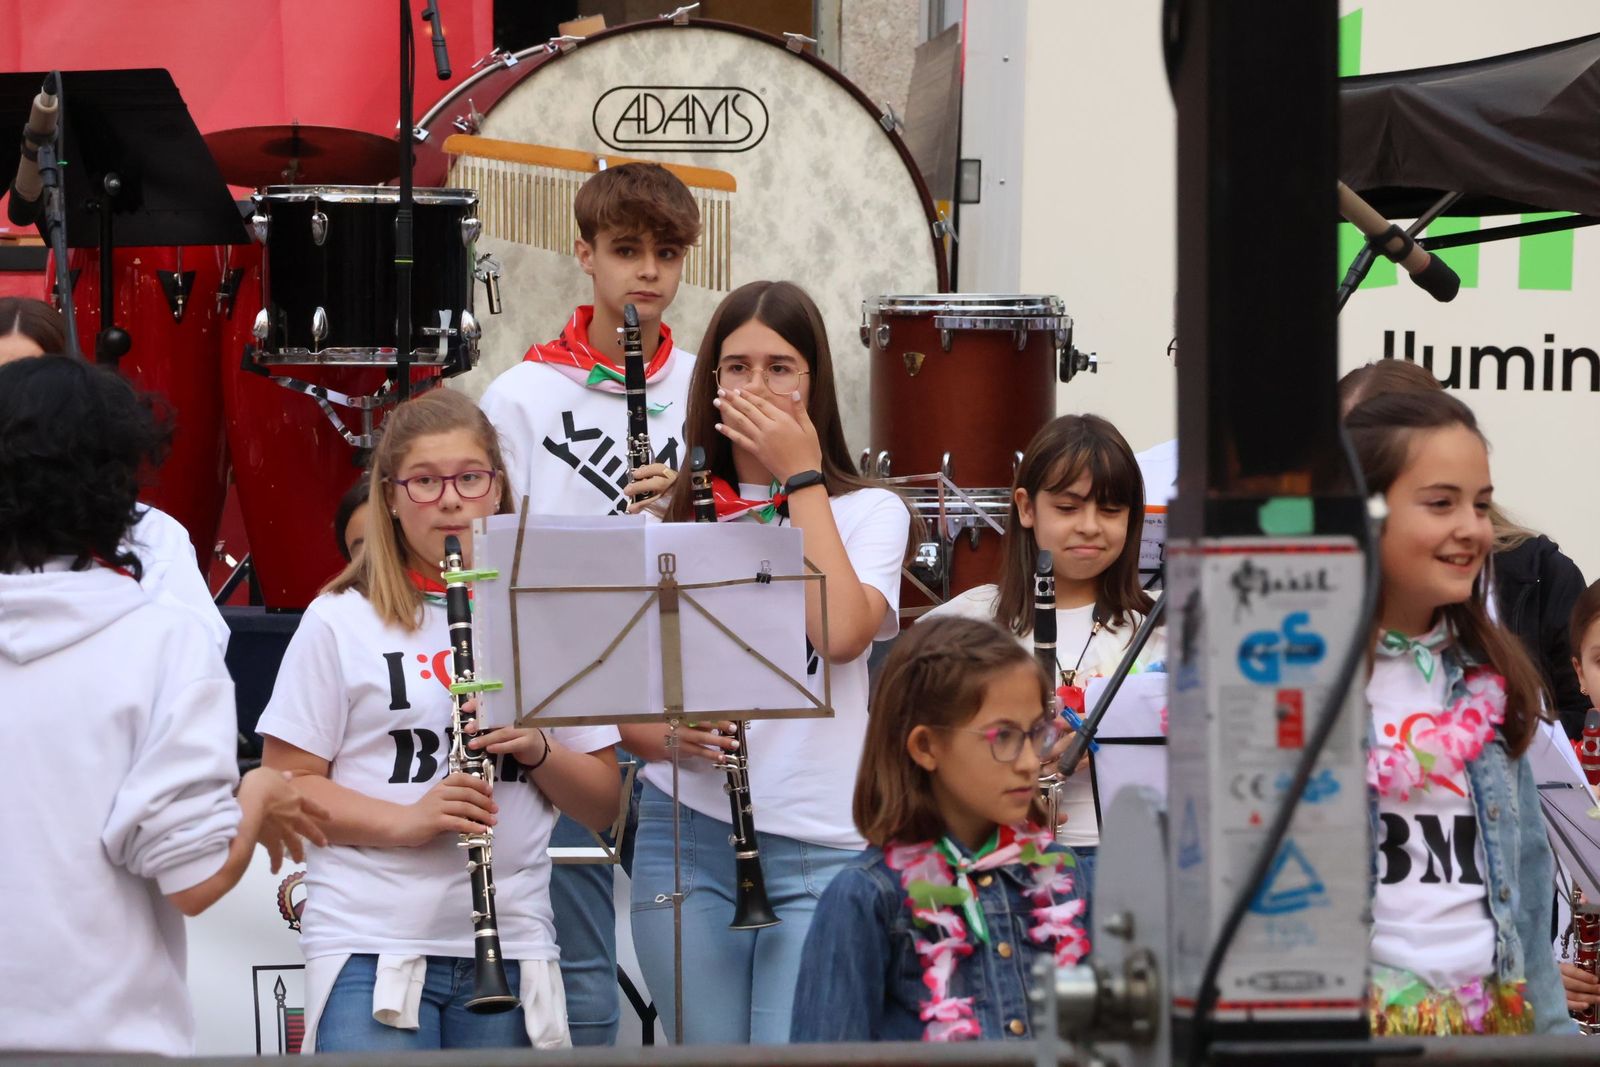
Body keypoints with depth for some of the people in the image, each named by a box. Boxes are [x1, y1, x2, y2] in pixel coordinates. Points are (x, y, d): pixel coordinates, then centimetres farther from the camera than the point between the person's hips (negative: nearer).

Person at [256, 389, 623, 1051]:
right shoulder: (341, 623, 3)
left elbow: (603, 807, 11)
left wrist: (537, 749, -9)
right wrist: (406, 820, -15)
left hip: (512, 944, 3)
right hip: (372, 946, -3)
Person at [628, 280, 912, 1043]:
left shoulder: (869, 512, 6)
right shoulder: (672, 518, 12)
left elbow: (840, 633, -16)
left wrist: (800, 474, -9)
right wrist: (670, 735, -12)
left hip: (820, 850, -2)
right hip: (686, 841, 3)